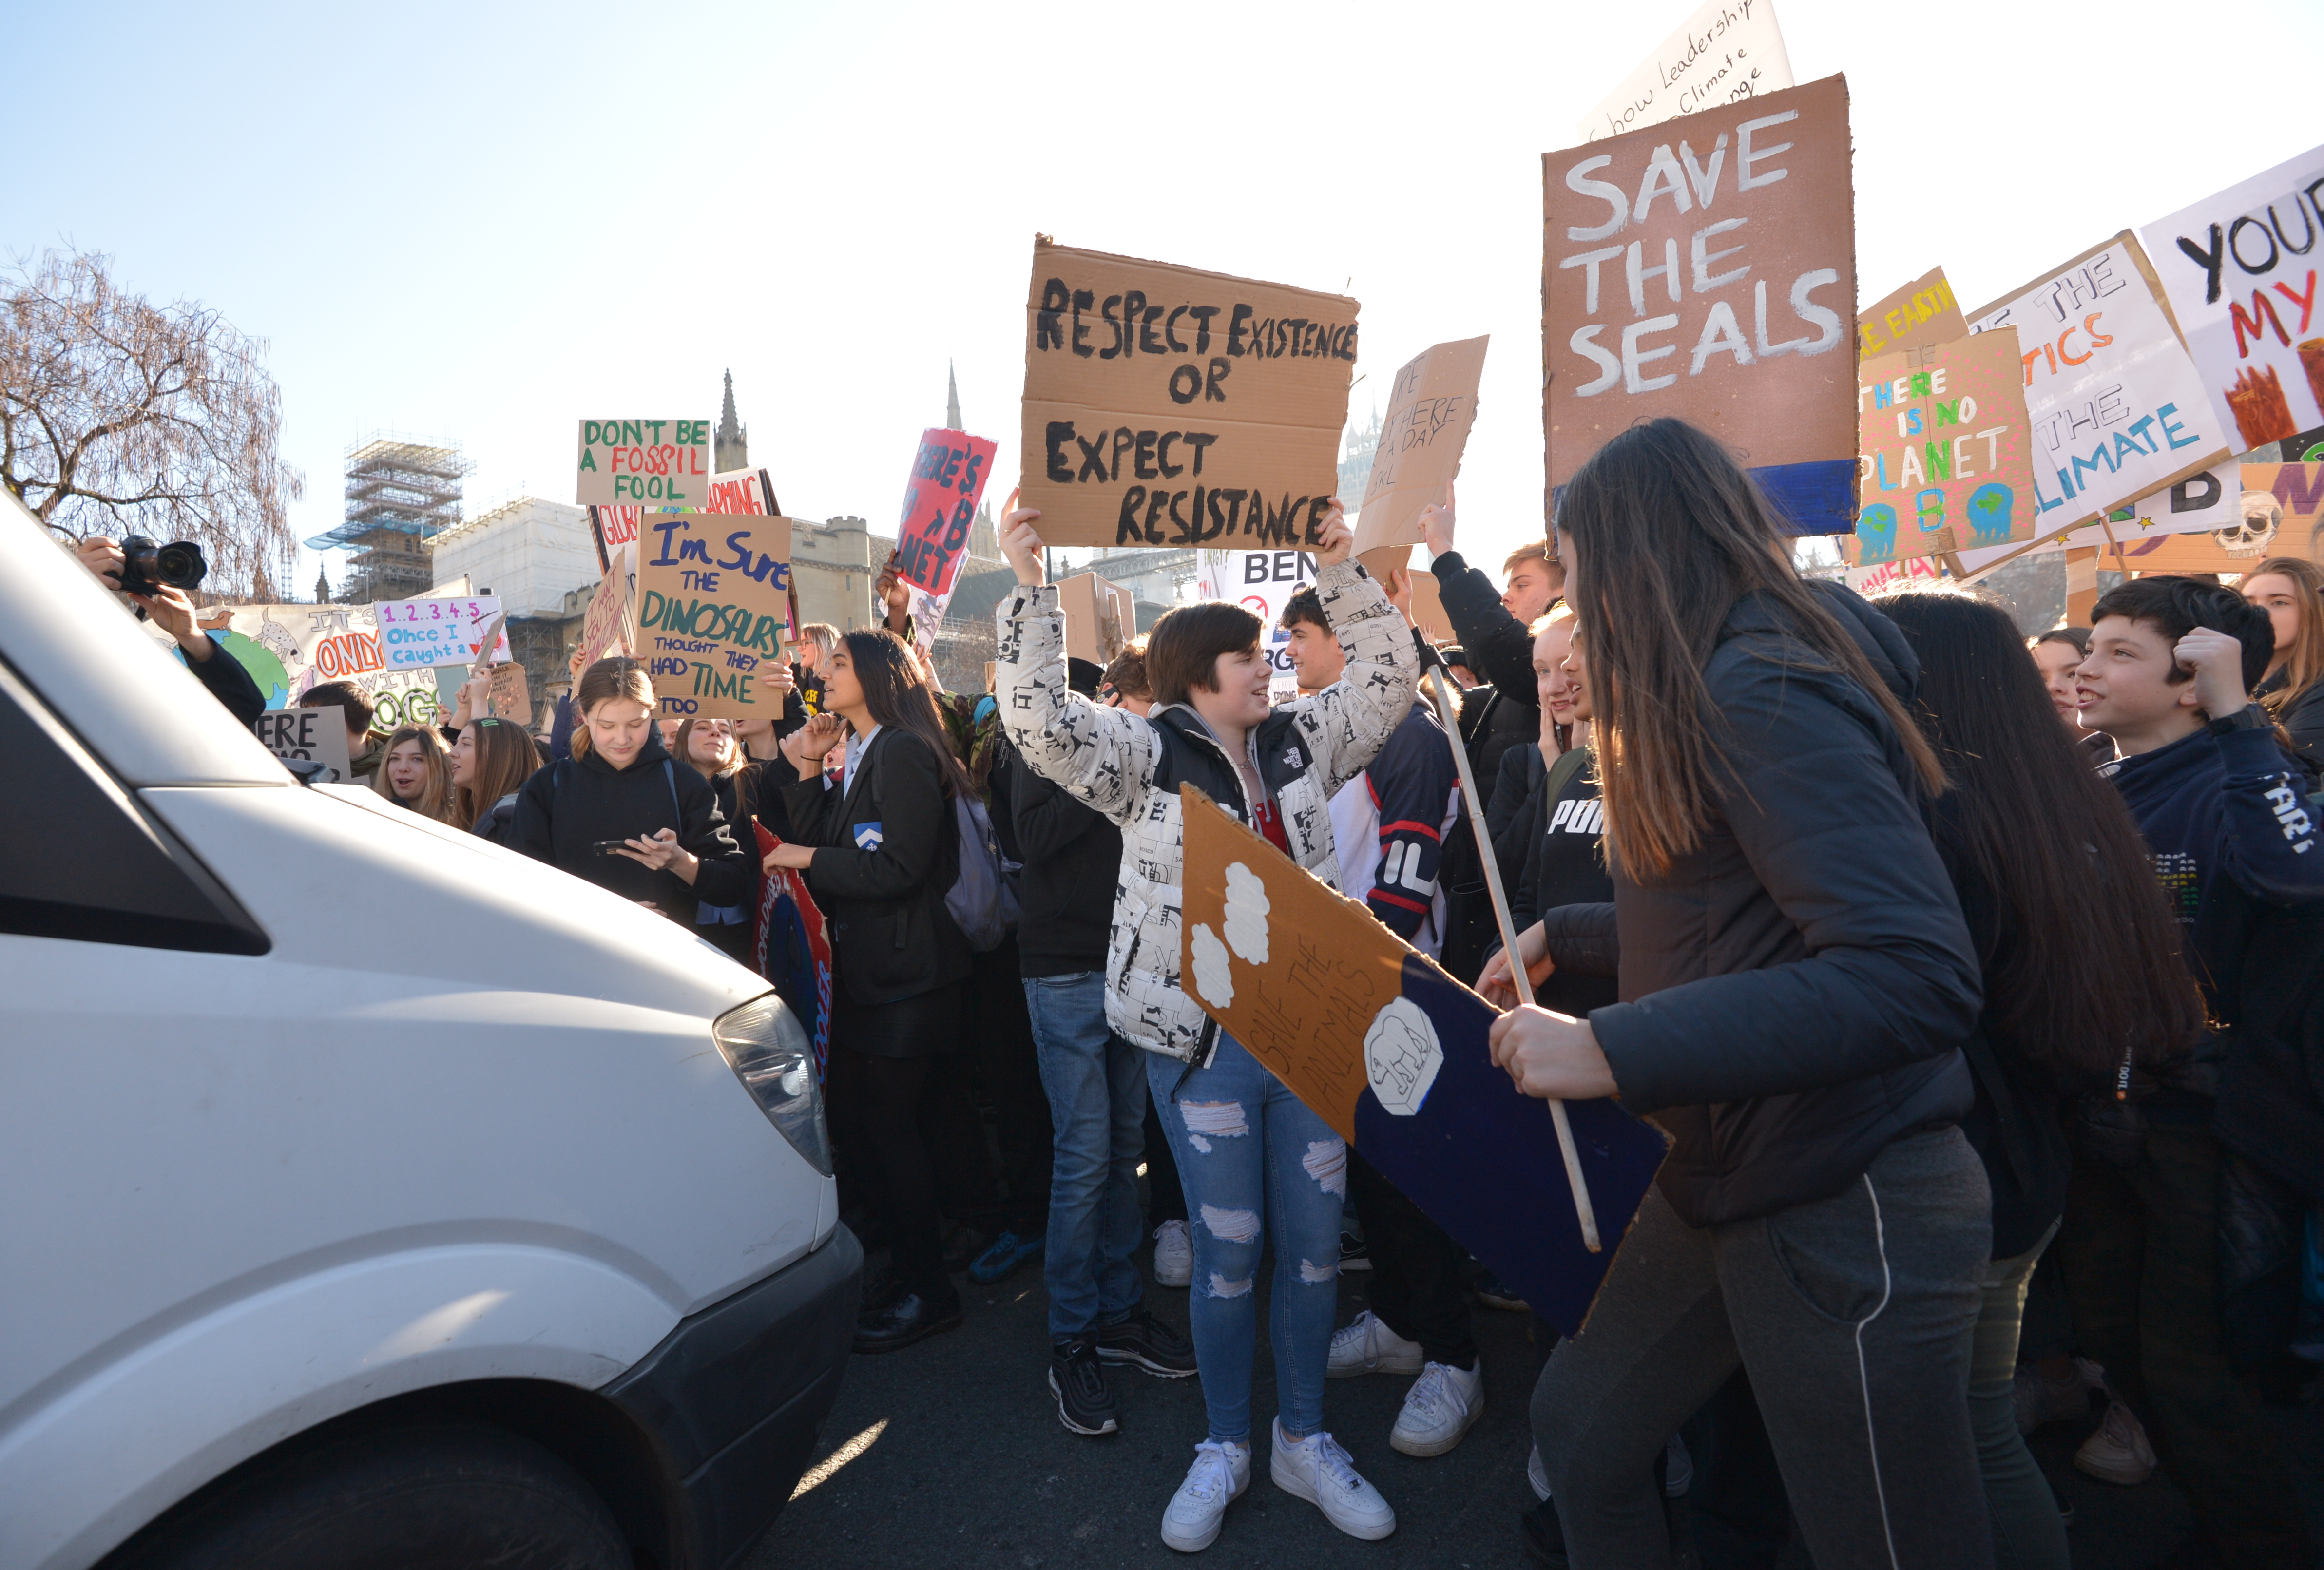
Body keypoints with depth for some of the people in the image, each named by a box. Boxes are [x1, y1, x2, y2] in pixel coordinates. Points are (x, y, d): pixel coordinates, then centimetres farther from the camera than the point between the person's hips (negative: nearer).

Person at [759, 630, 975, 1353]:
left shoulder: (905, 752, -14)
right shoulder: (860, 756, 16)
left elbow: (898, 867, -21)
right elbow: (828, 842, 7)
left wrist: (809, 858, -12)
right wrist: (805, 769, 1)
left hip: (907, 972, -9)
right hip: (865, 967, 9)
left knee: (889, 1123, -2)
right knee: (854, 1113, 13)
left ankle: (929, 1291, 13)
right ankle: (906, 1264, 29)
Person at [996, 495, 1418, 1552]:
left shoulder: (1299, 742, 8)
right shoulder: (1145, 756, -5)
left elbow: (1386, 677, 9)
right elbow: (1040, 721, -18)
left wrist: (1339, 571, 1)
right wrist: (1029, 589, -25)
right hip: (1204, 1040, -4)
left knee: (1316, 1239, 12)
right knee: (1227, 1248, 7)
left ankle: (1304, 1441, 33)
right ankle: (1224, 1448, 31)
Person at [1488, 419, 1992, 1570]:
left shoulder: (1764, 694, -22)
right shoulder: (1698, 695, 7)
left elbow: (1919, 973, -31)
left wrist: (1611, 1052, -33)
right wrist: (1566, 937, 12)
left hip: (1846, 1213, -9)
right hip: (1722, 1181, 9)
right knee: (1580, 1432, 19)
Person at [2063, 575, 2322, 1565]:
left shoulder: (2229, 786, -15)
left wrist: (2236, 711, -35)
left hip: (2201, 1121, -7)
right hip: (2099, 1113, 7)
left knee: (2186, 1367, 3)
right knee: (2111, 1336, 18)